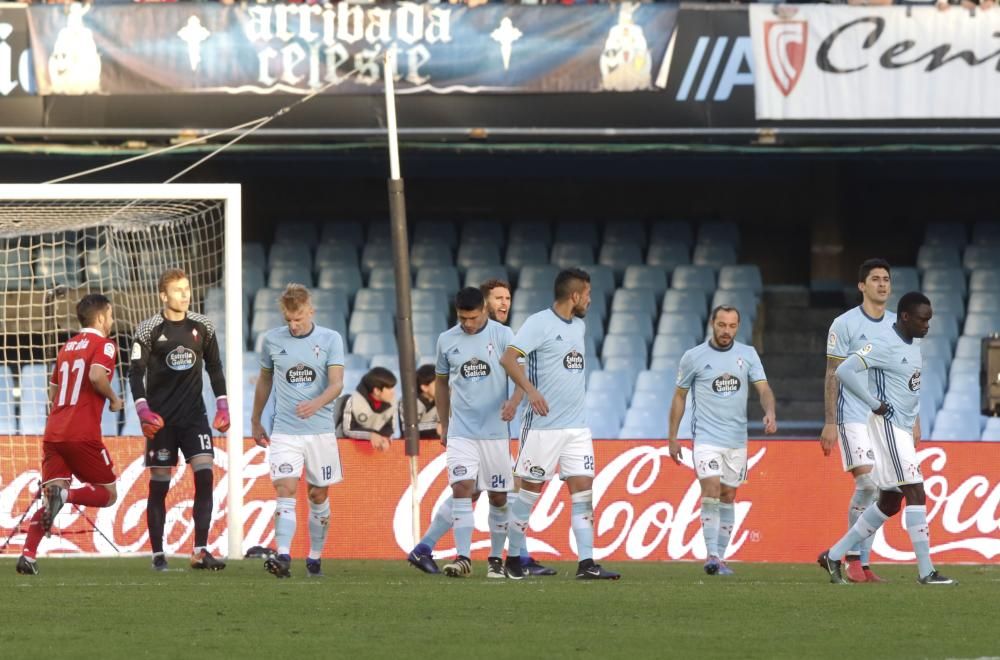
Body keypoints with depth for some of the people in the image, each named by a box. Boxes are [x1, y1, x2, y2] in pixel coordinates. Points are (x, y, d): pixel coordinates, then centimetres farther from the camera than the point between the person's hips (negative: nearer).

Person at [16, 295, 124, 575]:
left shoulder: (68, 346, 21)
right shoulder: (104, 344, -1)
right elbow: (97, 374, -20)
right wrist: (113, 399, -4)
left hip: (53, 433, 6)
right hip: (83, 434, -6)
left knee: (50, 499, 5)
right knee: (108, 494, 7)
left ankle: (27, 555, -14)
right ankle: (65, 494, -22)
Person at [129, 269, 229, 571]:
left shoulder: (202, 326, 5)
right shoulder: (148, 330, -5)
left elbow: (214, 367, 14)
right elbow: (135, 373, -5)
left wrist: (223, 407, 8)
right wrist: (143, 411, -17)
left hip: (194, 415, 3)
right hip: (161, 419, -3)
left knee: (205, 475, -12)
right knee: (159, 486, 0)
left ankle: (200, 551, -12)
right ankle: (158, 554, 8)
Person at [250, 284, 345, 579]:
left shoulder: (330, 339, -2)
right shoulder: (272, 340, 4)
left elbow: (337, 383, -11)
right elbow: (265, 380, 18)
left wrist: (316, 403, -30)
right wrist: (255, 421, 23)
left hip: (321, 430, 0)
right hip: (284, 431, 0)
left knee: (319, 496, 7)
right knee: (285, 490, -16)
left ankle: (315, 558, 22)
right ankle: (283, 557, -28)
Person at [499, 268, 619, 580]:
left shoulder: (578, 325, 14)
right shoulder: (539, 323, -11)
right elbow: (508, 358, -21)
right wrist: (531, 391, -34)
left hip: (577, 427, 7)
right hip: (543, 425, -7)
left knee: (584, 491, -2)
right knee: (530, 491, 2)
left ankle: (586, 563, -4)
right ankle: (513, 558, 15)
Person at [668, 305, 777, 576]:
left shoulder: (747, 354, 5)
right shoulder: (693, 357, -1)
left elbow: (763, 388, -1)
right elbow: (680, 396, 6)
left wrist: (770, 412, -23)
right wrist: (672, 437, 6)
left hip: (737, 439, 3)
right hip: (706, 438, -3)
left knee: (728, 497, 8)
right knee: (711, 492, -17)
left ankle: (721, 557, 15)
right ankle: (711, 556, -18)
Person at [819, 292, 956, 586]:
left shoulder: (913, 346, 12)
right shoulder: (884, 346, -16)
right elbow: (845, 370, -24)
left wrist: (915, 421, 15)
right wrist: (875, 404, -21)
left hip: (904, 429, 10)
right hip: (888, 427, -10)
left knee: (889, 502, 12)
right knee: (915, 493, -13)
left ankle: (834, 555, 20)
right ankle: (926, 571, -14)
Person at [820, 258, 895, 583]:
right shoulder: (844, 324, -3)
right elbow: (832, 375, -3)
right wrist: (830, 423, -8)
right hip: (854, 419, -5)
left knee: (875, 495, 3)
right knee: (867, 483, -17)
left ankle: (862, 563, 8)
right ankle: (853, 556, -7)